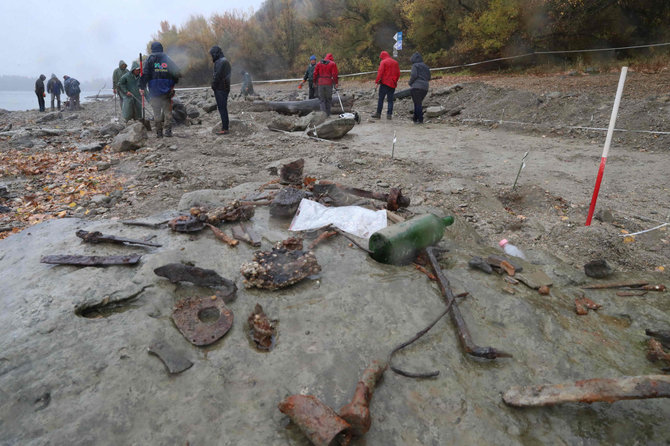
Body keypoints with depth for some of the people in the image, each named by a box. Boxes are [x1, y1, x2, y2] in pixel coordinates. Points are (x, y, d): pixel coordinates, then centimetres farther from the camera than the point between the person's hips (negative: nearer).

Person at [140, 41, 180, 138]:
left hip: (154, 89, -2)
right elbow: (176, 71, 7)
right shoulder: (167, 58, 8)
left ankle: (159, 132, 3)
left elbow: (145, 73, -4)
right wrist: (173, 84, 18)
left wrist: (142, 87, -1)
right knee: (167, 110, 6)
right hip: (167, 89, 2)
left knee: (157, 111, 3)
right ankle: (168, 130, -1)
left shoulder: (150, 59, 1)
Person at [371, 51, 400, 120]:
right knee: (390, 100, 6)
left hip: (385, 83, -5)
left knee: (381, 99, 0)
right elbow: (398, 73, 13)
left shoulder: (383, 62, -4)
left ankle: (378, 114, 0)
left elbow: (380, 72, -13)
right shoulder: (395, 62, 14)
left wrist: (377, 81, -10)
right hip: (392, 84, 5)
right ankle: (389, 114, 2)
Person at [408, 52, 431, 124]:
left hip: (416, 86, -7)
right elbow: (429, 78, 18)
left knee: (417, 103, -4)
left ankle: (420, 119, -7)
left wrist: (410, 83, 1)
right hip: (425, 88, 7)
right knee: (418, 103, 16)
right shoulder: (426, 67, 19)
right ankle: (415, 118, 22)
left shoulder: (415, 65, -2)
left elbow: (414, 75, -13)